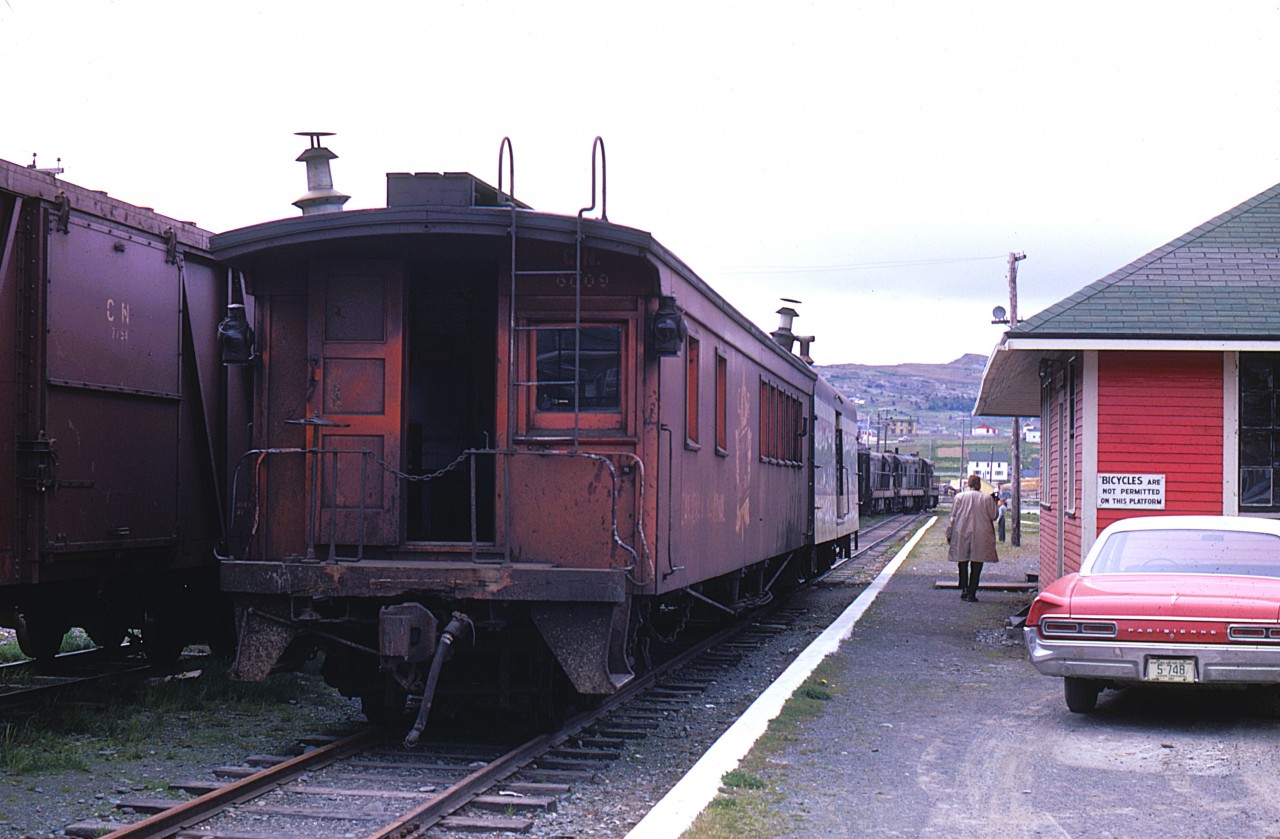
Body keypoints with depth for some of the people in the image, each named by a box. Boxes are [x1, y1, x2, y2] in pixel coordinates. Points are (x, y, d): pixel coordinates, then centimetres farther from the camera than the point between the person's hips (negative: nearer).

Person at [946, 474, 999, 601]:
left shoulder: (959, 497, -1)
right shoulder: (987, 498, -5)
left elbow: (952, 517, 0)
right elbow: (994, 516, 1)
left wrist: (949, 534, 7)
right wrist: (994, 504, 19)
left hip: (961, 535, 1)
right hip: (980, 537, -1)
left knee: (963, 563, 14)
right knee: (976, 566, 4)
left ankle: (964, 589, 4)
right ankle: (972, 593, 1)